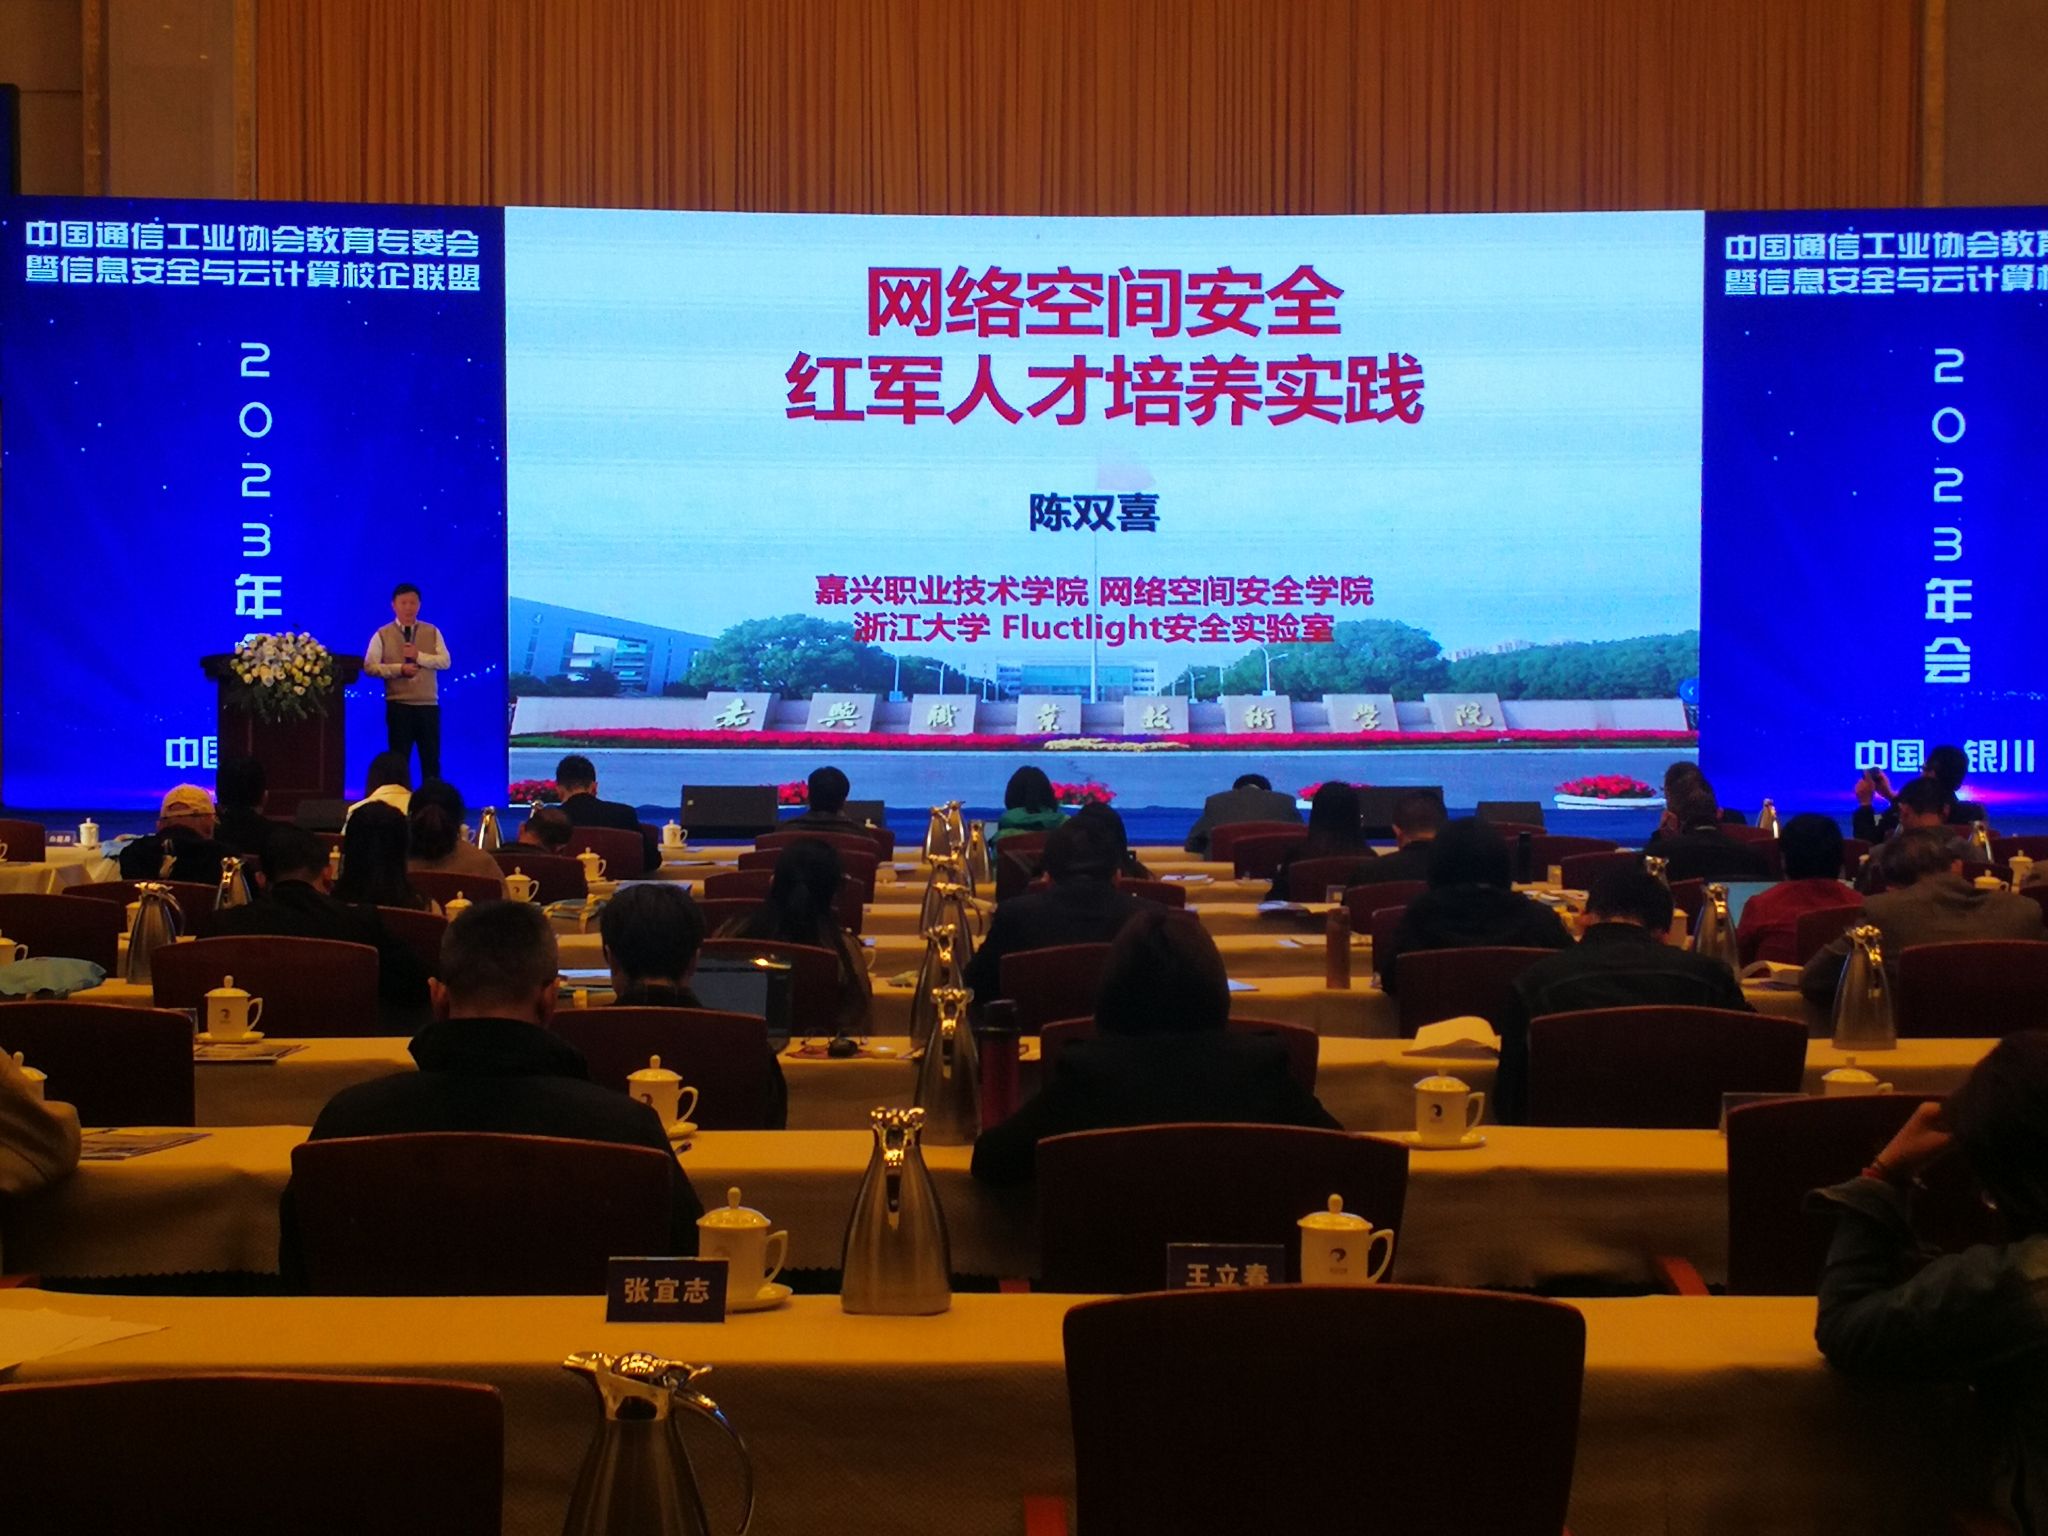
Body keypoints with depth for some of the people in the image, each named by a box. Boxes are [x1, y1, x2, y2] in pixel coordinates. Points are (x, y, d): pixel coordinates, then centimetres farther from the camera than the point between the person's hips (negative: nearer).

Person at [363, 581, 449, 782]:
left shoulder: (432, 632, 9)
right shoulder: (382, 635, 2)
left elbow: (445, 661, -1)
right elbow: (369, 666, -5)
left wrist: (419, 656, -14)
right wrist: (399, 669, -15)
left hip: (428, 704, 2)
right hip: (398, 705, -2)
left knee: (431, 758, 5)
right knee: (399, 760, 3)